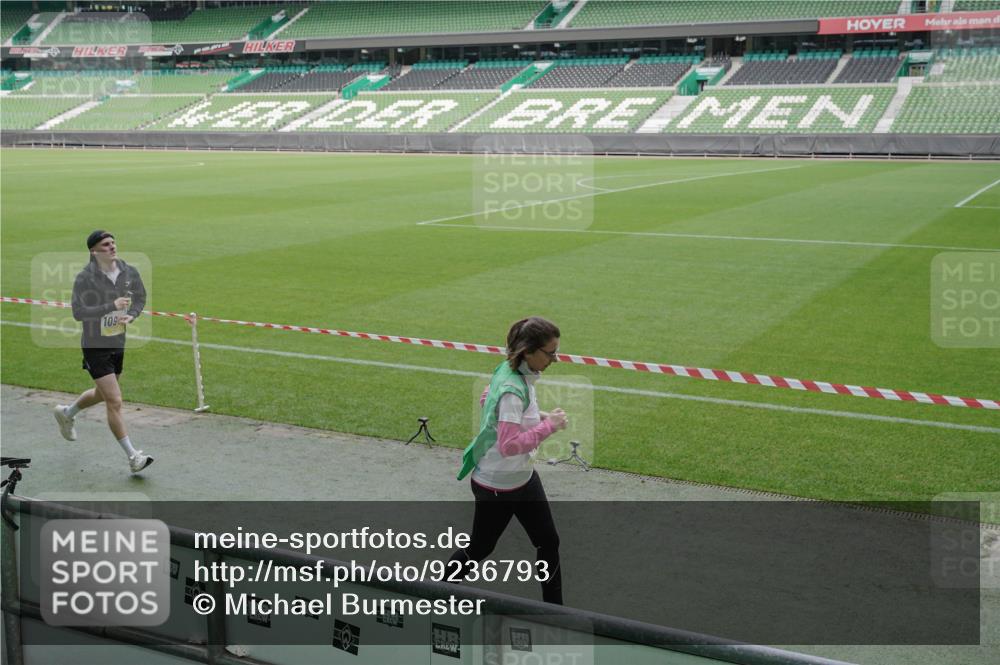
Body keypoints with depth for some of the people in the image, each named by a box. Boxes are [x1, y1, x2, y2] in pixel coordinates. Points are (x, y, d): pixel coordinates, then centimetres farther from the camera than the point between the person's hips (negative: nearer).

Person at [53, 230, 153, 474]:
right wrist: (112, 306, -32)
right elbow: (78, 312, -24)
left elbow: (140, 297, 13)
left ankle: (66, 413, 54)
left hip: (118, 344, 7)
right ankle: (133, 457, -5)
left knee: (102, 394, 26)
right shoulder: (85, 278, -18)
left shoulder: (129, 272, -3)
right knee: (115, 401, -10)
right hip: (95, 346, -6)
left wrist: (131, 315, -7)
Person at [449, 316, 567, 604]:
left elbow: (486, 399, 15)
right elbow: (509, 446, -36)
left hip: (523, 477, 9)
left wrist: (536, 415, 7)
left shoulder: (510, 370, -3)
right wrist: (548, 426, -29)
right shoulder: (513, 389, -31)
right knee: (479, 548, 12)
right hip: (497, 485, -9)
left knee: (548, 541, 12)